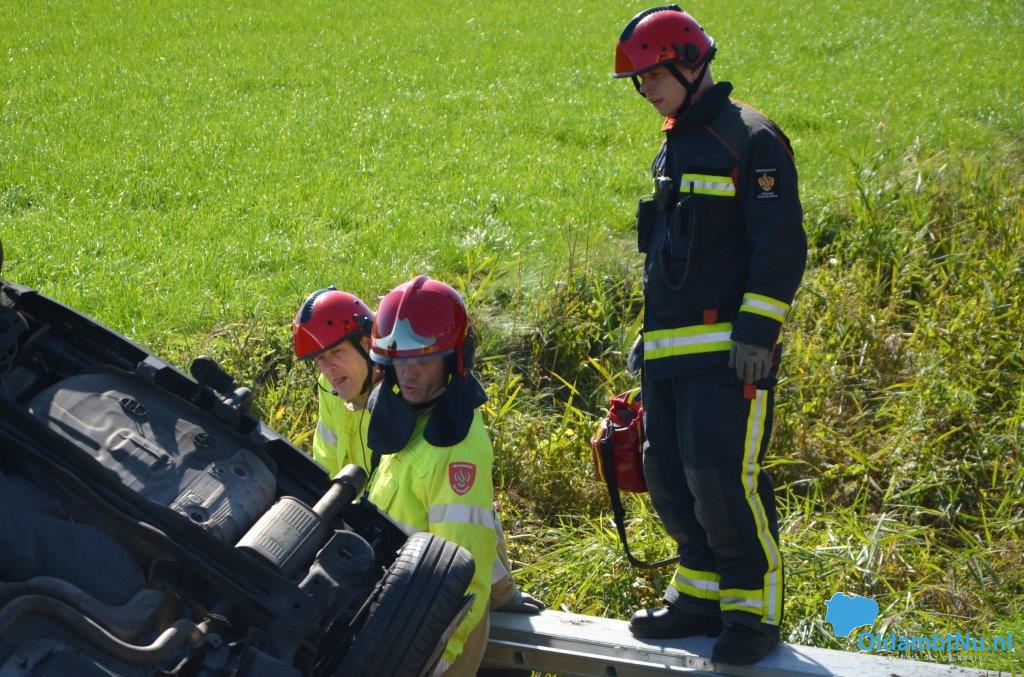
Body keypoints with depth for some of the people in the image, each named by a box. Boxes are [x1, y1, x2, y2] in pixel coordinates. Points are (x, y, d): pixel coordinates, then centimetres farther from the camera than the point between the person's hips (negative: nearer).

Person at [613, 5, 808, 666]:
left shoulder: (751, 140, -7)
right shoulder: (672, 151, 19)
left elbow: (782, 245, -13)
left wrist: (757, 331, -19)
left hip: (727, 350, -9)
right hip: (670, 353, 9)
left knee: (722, 480, -12)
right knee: (671, 480, 10)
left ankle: (756, 610, 2)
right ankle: (703, 594, 23)